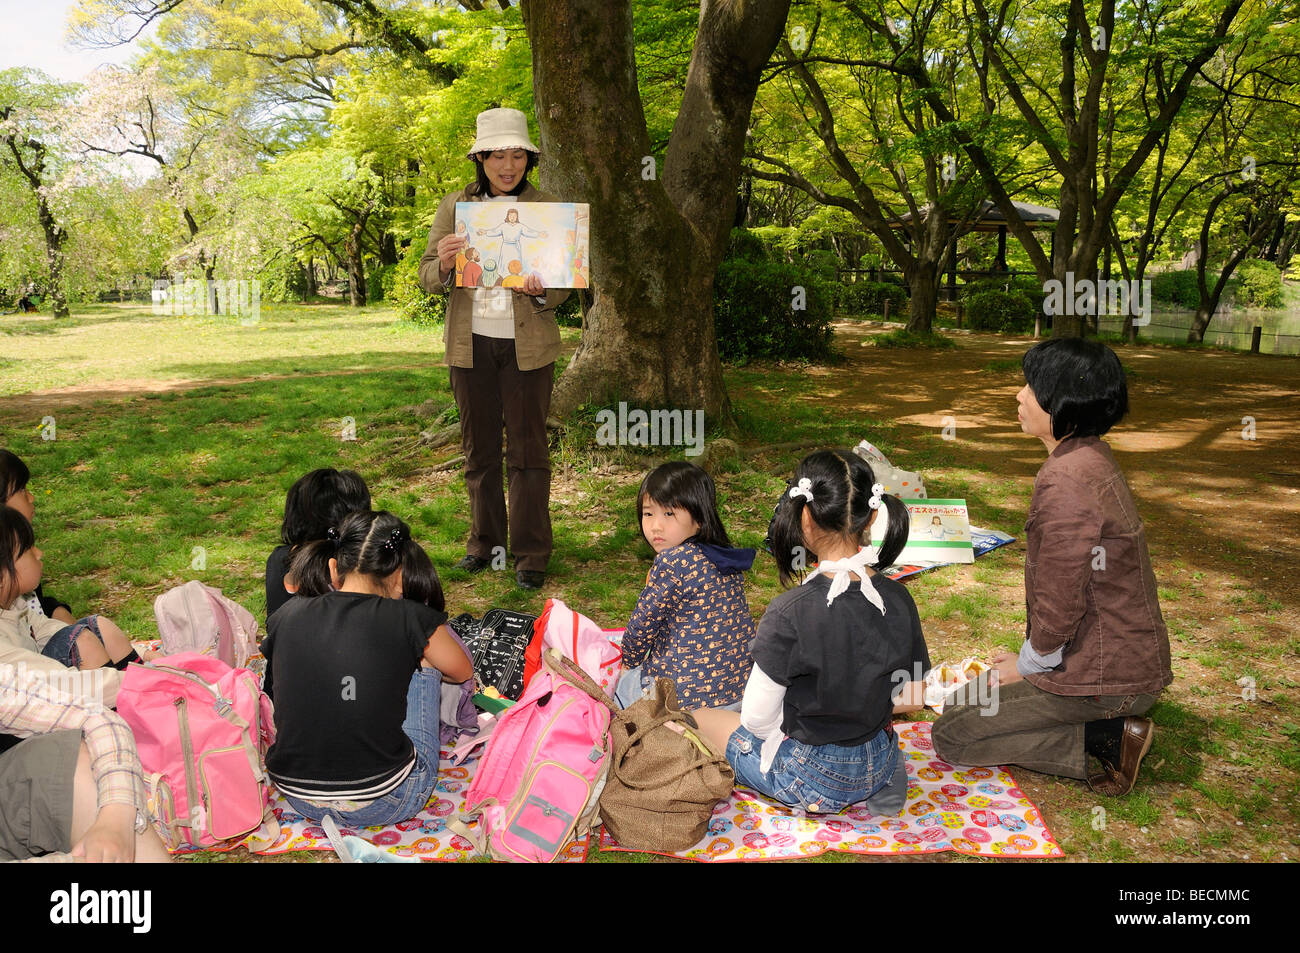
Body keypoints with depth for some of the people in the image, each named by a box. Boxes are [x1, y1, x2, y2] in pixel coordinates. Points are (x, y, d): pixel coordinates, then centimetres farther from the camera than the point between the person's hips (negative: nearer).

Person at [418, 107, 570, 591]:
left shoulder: (547, 209, 3)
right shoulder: (454, 206, 6)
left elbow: (564, 283, 3)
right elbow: (427, 278, 4)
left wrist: (540, 292, -20)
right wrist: (444, 264, -18)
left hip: (527, 345, -2)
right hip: (471, 344, 2)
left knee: (528, 449, 1)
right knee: (478, 448, 11)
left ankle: (531, 553, 10)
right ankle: (485, 542, 25)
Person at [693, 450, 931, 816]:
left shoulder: (790, 612, -28)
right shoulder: (898, 599, -11)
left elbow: (756, 719, -19)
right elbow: (911, 699, 1)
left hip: (811, 779, -7)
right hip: (878, 768, 7)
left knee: (699, 718, 14)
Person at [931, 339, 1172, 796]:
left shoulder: (1064, 481, -27)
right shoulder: (1091, 458, 7)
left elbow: (1060, 605, -25)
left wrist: (1028, 664, -6)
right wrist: (1028, 654, 15)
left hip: (1101, 673, -10)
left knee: (952, 734, -3)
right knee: (976, 691, 24)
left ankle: (1110, 737, -6)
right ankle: (1115, 723, 12)